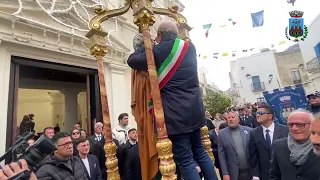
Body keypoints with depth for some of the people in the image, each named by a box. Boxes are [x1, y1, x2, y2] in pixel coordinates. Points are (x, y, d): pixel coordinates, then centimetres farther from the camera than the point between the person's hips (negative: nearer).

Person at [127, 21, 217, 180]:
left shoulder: (157, 51, -8)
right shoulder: (190, 47, 9)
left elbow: (131, 60, 5)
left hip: (174, 113, -7)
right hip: (194, 109, 7)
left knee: (185, 160, 3)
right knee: (199, 151, 23)